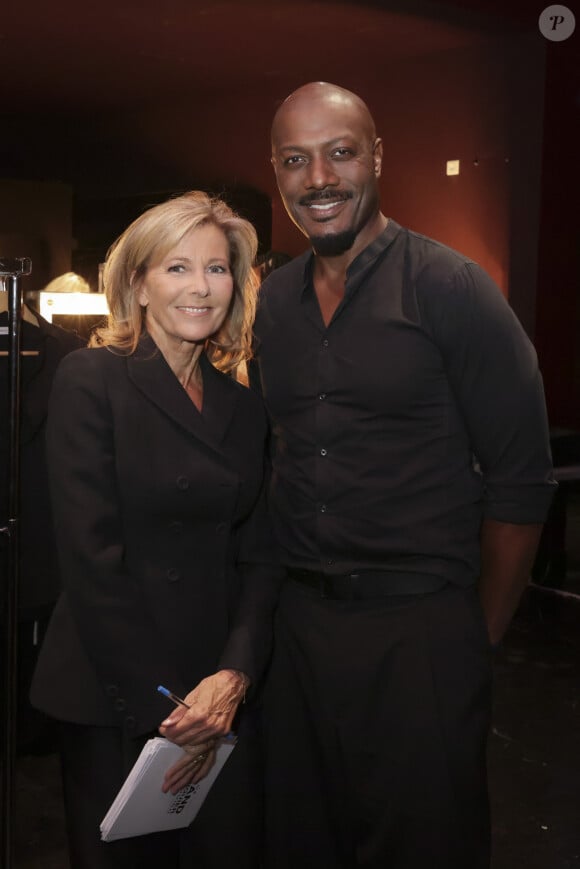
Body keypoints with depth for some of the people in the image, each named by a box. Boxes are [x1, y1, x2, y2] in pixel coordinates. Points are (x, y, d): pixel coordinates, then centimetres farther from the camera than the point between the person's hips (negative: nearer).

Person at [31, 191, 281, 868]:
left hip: (222, 693, 5)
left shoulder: (242, 407, 9)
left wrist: (235, 675, -11)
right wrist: (162, 706, -16)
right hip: (114, 703, -4)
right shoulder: (91, 379, -8)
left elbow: (256, 557, 6)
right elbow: (91, 554, -14)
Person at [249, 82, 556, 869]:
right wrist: (289, 595, 8)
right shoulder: (271, 303, 7)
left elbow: (521, 479, -8)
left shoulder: (451, 288, -9)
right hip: (299, 623, 5)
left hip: (420, 629, -5)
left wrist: (480, 633, -5)